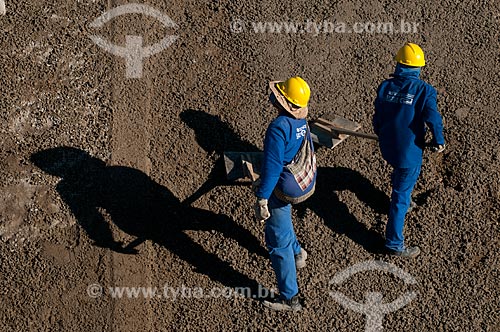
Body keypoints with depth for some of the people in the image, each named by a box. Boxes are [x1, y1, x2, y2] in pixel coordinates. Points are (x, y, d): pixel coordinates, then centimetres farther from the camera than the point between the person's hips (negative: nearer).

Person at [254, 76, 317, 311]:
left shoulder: (278, 128, -29)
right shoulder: (301, 121, -4)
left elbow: (271, 166, -28)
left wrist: (262, 199, -22)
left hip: (281, 190, -9)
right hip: (302, 183, 9)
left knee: (278, 243, 3)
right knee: (280, 219, 38)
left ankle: (290, 298, 12)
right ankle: (297, 252, 55)